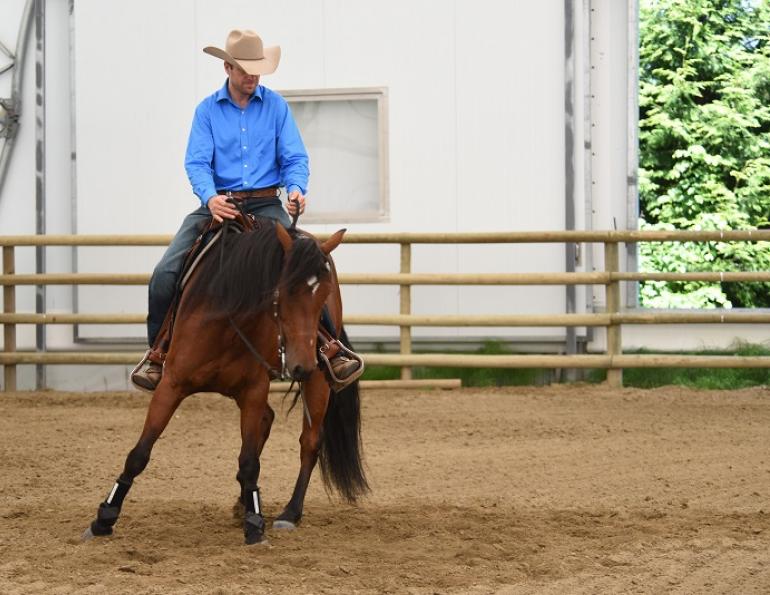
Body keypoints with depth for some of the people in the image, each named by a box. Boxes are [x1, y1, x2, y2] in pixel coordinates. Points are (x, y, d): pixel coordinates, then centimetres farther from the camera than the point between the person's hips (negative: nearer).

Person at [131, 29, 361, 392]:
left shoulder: (276, 106, 4)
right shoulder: (207, 110, 3)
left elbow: (295, 158, 2)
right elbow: (196, 162, -6)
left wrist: (296, 188, -21)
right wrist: (210, 197, -27)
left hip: (265, 205, 0)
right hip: (217, 205, 1)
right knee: (165, 274, -15)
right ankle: (158, 352, 3)